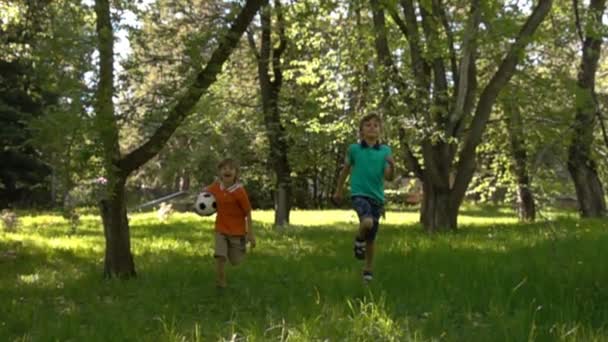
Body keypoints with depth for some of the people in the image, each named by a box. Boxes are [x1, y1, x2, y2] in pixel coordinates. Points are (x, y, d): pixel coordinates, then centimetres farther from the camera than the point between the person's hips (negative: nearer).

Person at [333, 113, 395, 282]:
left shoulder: (385, 151, 1)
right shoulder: (354, 149, -2)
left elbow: (388, 177, -3)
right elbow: (345, 170, 13)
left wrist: (392, 166, -24)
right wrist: (338, 190, 20)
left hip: (377, 197, 3)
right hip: (359, 194, -3)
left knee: (371, 238, 10)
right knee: (367, 222, -32)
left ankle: (368, 269, 31)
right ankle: (359, 240, 2)